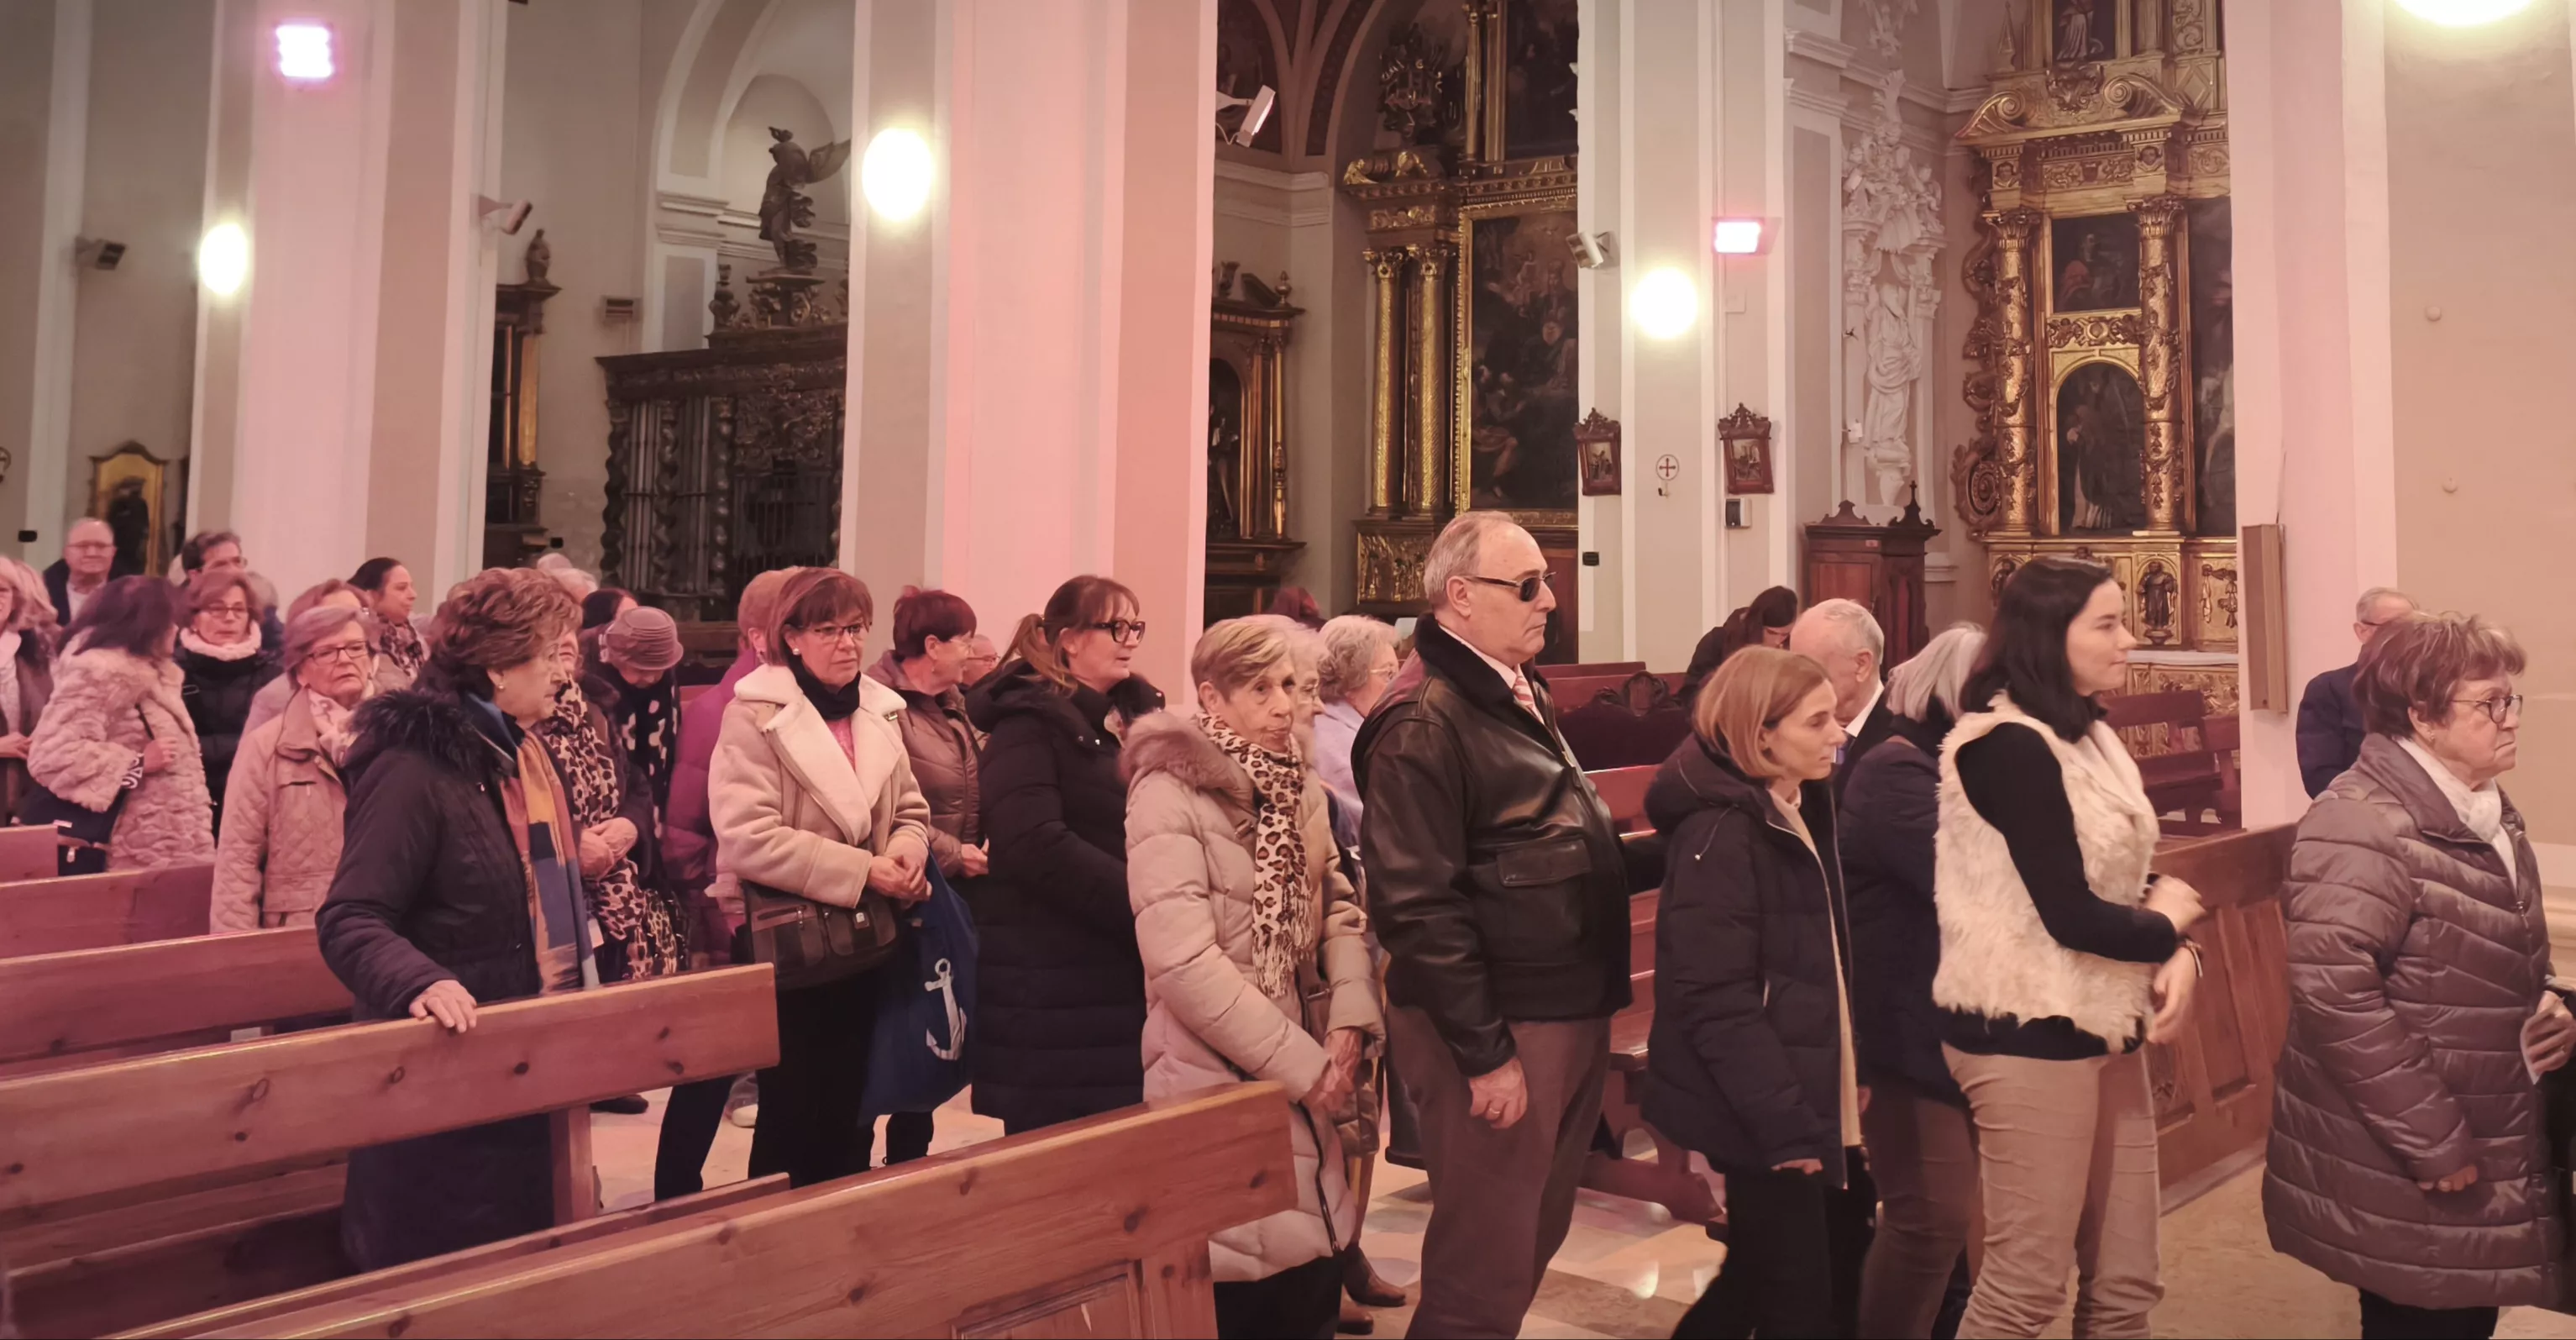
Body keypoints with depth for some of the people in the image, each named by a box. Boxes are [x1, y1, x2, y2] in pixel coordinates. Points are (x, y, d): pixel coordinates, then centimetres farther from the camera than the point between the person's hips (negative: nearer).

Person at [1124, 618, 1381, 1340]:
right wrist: (1300, 1064, -18)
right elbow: (1183, 962, -21)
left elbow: (1339, 908, 11)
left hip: (1304, 1078, 7)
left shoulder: (1301, 788, 10)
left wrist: (1349, 1020, -8)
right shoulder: (1170, 793, -14)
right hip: (1219, 1084, -7)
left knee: (1316, 1282, 11)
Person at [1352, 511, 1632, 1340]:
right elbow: (1416, 904, -22)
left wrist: (1612, 859, 10)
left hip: (1568, 1014, 9)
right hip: (1497, 1030, -9)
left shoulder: (1522, 696, 13)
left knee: (1533, 1240, 21)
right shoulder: (1425, 722, -17)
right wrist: (1484, 1052, -21)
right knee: (1484, 1268, 2)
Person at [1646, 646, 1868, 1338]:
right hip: (1766, 1113, -9)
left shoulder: (1799, 810, 11)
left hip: (1807, 1096, 9)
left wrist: (1823, 1094, 14)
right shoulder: (1720, 834, -19)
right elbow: (1717, 1001, -23)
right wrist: (1785, 1122, -24)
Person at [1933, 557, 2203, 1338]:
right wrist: (2168, 927, -2)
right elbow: (2072, 917, -21)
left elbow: (2123, 884, 15)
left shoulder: (2089, 737, 11)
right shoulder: (2010, 748, -17)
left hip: (2103, 1029, 9)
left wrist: (2181, 955, -5)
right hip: (2031, 1036, -9)